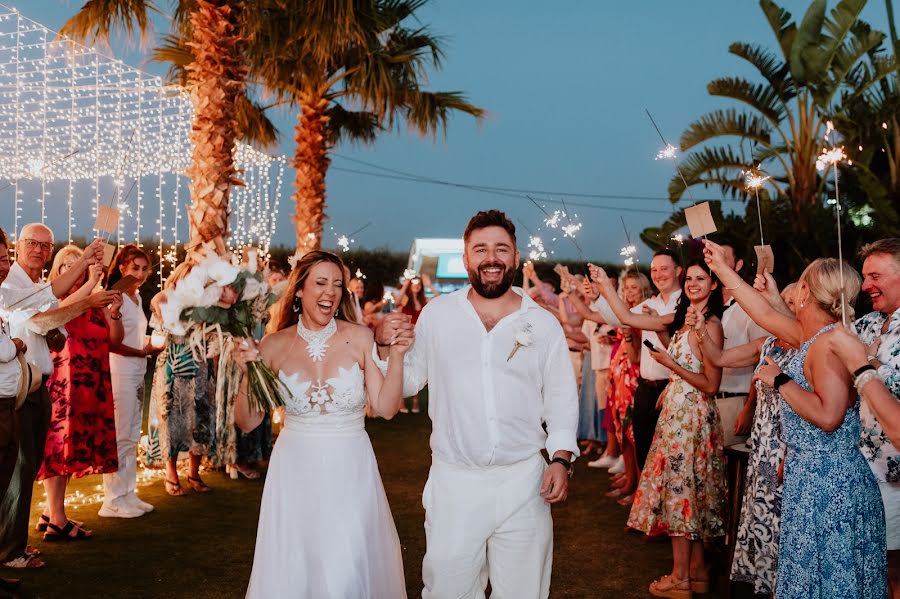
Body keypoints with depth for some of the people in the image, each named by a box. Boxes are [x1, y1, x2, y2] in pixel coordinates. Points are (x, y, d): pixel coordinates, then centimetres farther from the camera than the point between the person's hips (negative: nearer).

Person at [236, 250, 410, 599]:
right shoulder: (275, 345, -4)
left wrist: (396, 356, -15)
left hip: (350, 471, -1)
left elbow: (386, 408, -6)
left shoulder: (360, 338, -6)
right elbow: (248, 422, 0)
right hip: (295, 472, 1)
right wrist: (247, 374, -15)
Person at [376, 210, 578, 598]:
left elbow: (561, 396, 5)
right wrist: (385, 348, -12)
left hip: (524, 480, 1)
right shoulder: (436, 314, 1)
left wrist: (561, 459, -5)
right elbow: (409, 381, 6)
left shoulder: (543, 323, 2)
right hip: (453, 479, 0)